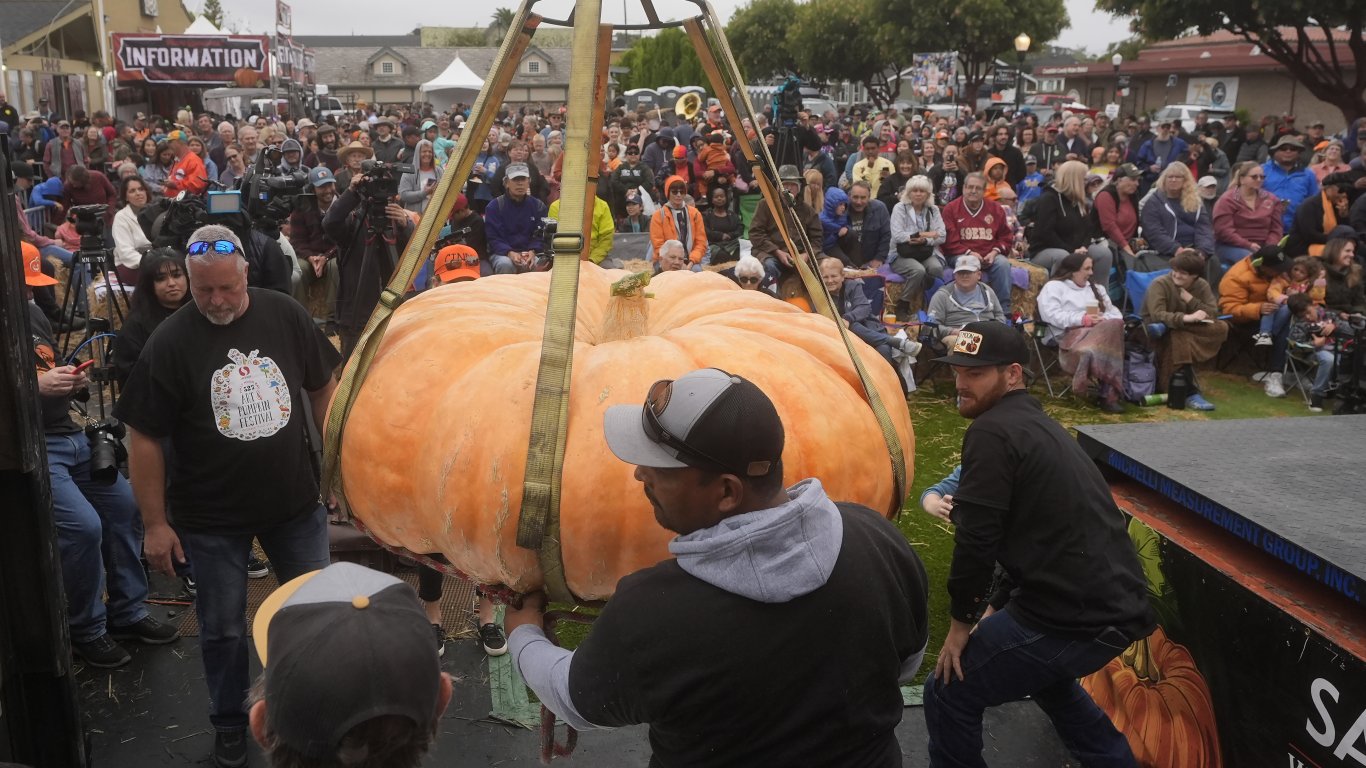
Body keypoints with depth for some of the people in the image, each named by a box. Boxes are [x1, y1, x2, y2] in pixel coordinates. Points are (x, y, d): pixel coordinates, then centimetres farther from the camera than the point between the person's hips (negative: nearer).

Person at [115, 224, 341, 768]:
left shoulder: (285, 315, -7)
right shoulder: (169, 343, -13)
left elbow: (322, 387, 5)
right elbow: (144, 438, -9)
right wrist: (154, 523, -8)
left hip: (296, 502, 2)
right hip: (212, 517, -2)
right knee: (223, 627, 12)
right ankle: (229, 720, 36)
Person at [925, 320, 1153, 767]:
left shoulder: (992, 431, -12)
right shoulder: (1037, 424, 19)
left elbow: (977, 537, -16)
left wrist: (962, 620, -2)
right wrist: (997, 606, 24)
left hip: (1075, 616, -10)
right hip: (1119, 605, 10)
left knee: (948, 694, 4)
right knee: (1044, 674, 37)